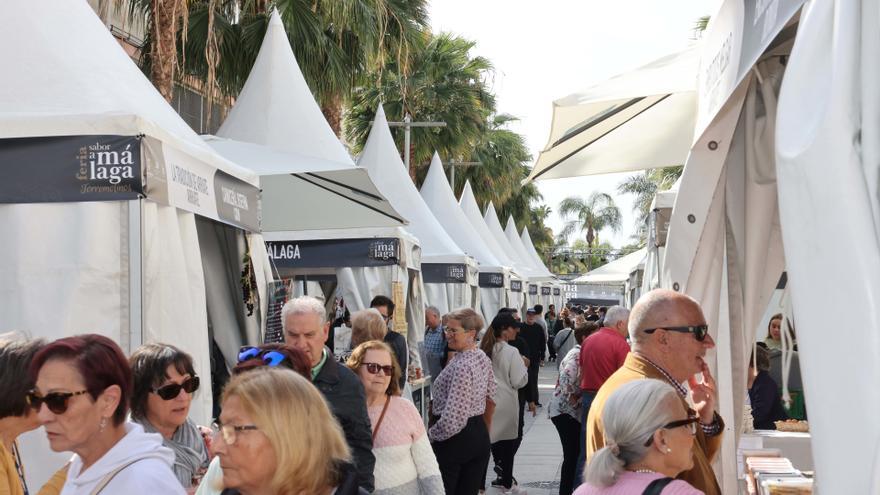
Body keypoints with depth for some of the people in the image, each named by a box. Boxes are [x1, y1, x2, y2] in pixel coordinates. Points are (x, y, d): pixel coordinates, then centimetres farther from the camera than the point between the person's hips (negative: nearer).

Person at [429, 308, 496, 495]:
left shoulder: (462, 366, -23)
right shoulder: (483, 358, 5)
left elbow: (452, 419, -28)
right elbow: (489, 394, 21)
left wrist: (430, 435, -12)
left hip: (455, 439, -9)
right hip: (480, 435, 9)